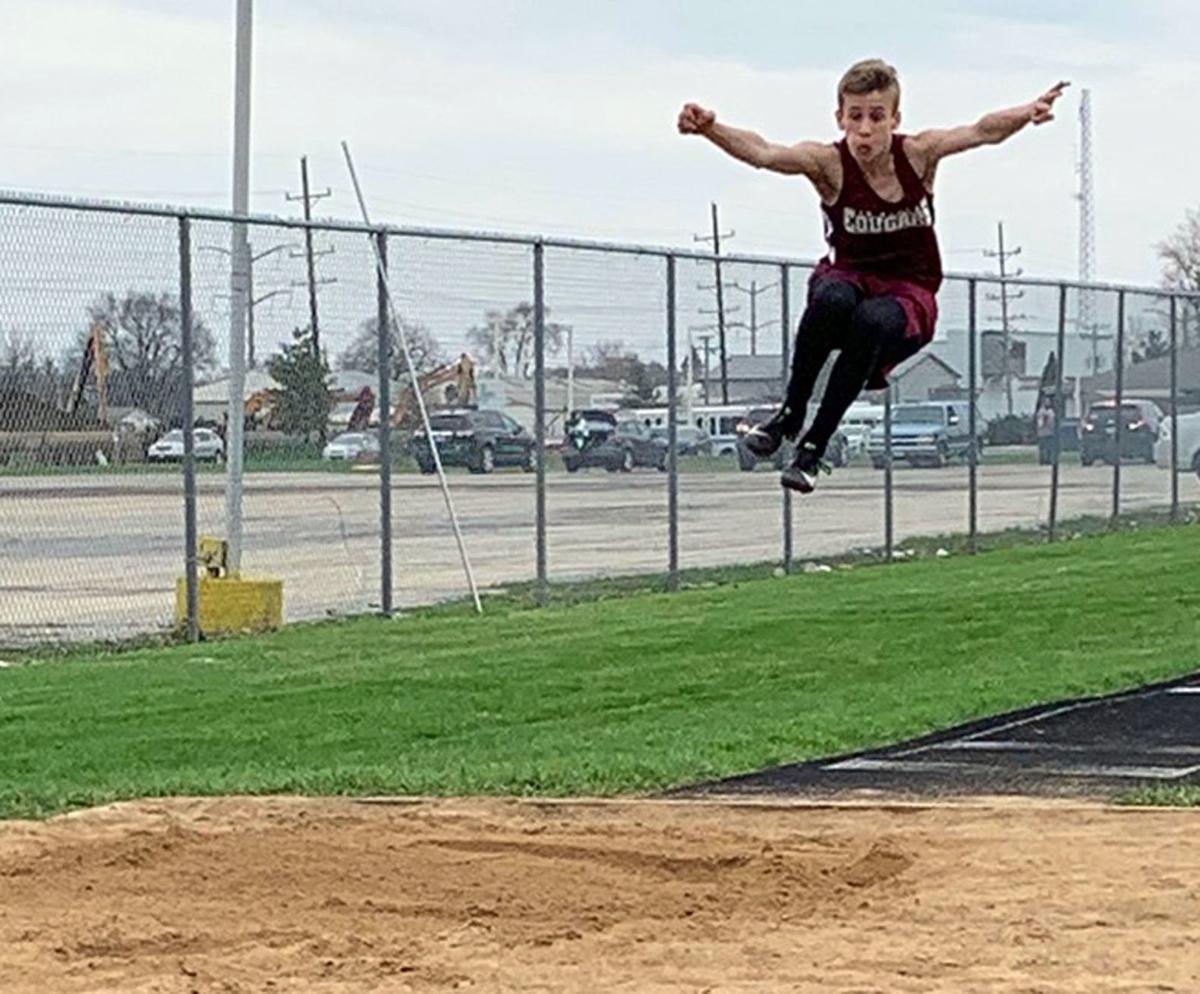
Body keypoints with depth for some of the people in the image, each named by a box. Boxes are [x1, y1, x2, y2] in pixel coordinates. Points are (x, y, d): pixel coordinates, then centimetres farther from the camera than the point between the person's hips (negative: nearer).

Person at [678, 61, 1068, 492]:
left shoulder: (918, 154, -9)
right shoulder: (829, 164, -13)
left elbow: (982, 131, -24)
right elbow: (763, 153, -30)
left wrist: (1026, 113, -45)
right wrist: (711, 129, -49)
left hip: (910, 293, 0)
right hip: (850, 276, 0)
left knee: (874, 320, -36)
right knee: (832, 298, -38)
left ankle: (815, 445, -26)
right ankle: (791, 412, -21)